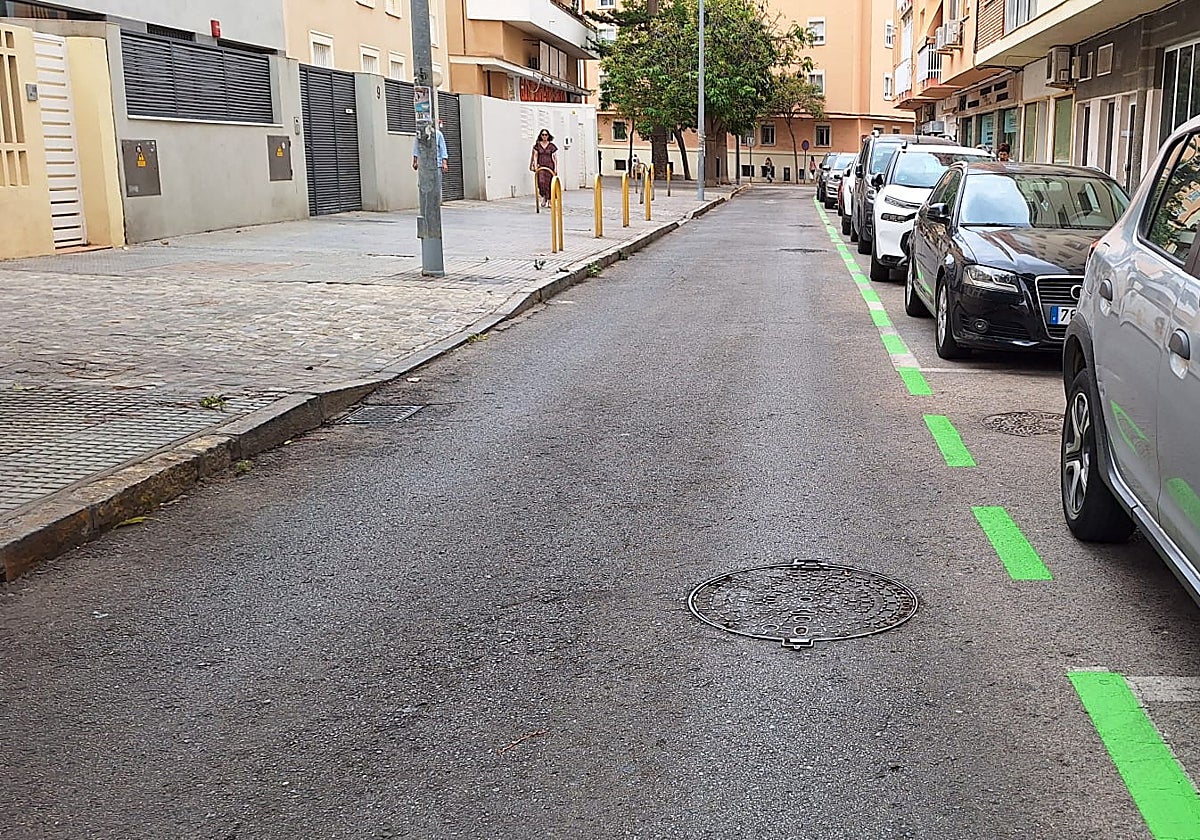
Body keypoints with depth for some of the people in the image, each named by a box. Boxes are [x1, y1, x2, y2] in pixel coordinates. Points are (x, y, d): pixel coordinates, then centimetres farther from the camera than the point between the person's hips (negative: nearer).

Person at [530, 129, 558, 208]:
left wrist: (556, 168, -1)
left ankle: (549, 201, 5)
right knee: (541, 182, -17)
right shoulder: (537, 145, 6)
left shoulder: (551, 146, 3)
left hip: (550, 166, 0)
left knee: (549, 183, -3)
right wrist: (535, 165, -6)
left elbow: (555, 157, 4)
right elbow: (535, 156, 5)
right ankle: (543, 197, 3)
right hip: (540, 166, 1)